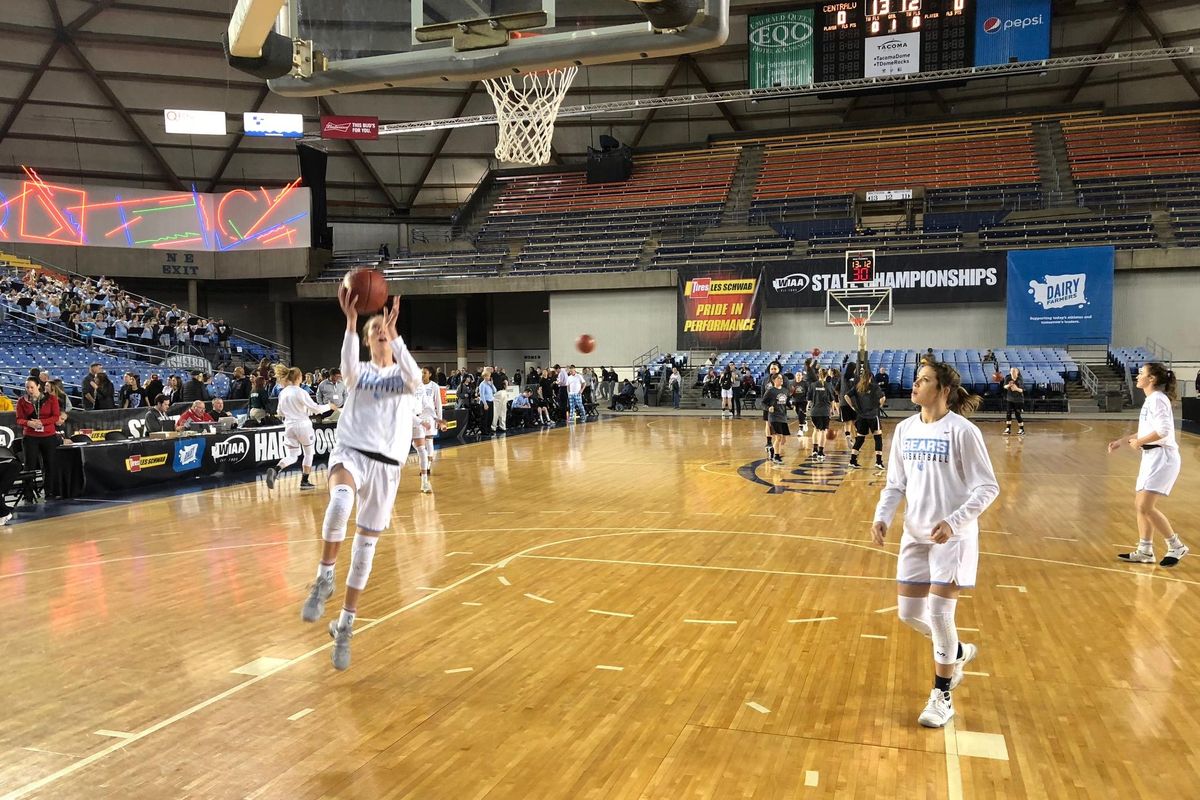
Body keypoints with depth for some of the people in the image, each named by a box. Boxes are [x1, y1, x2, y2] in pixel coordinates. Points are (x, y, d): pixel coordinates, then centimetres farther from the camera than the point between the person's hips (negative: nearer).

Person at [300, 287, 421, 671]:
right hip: (350, 452, -1)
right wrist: (351, 321, -29)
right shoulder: (359, 372, 9)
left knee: (365, 547, 6)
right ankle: (324, 579, -21)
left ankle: (344, 626, 21)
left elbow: (415, 377, -18)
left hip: (386, 464, 1)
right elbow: (347, 366, -17)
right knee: (340, 500, -38)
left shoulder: (403, 375, 9)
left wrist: (394, 331, -25)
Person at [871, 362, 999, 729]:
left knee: (939, 613, -4)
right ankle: (958, 652, 39)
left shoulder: (961, 431, -14)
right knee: (909, 613, 9)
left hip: (951, 537, -6)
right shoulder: (905, 430, 3)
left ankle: (942, 697, 16)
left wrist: (953, 522, -25)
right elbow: (895, 484, 10)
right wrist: (882, 517, -5)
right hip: (915, 535, 6)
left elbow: (987, 487, -13)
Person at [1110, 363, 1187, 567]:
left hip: (1162, 458, -10)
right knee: (1140, 505, 11)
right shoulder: (1151, 400, 15)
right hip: (1152, 458, 10)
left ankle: (1176, 546, 0)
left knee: (1146, 507, -12)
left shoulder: (1157, 399, -14)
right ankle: (1145, 551, 17)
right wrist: (1122, 440, 16)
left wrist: (1139, 442, -14)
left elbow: (1163, 430, -24)